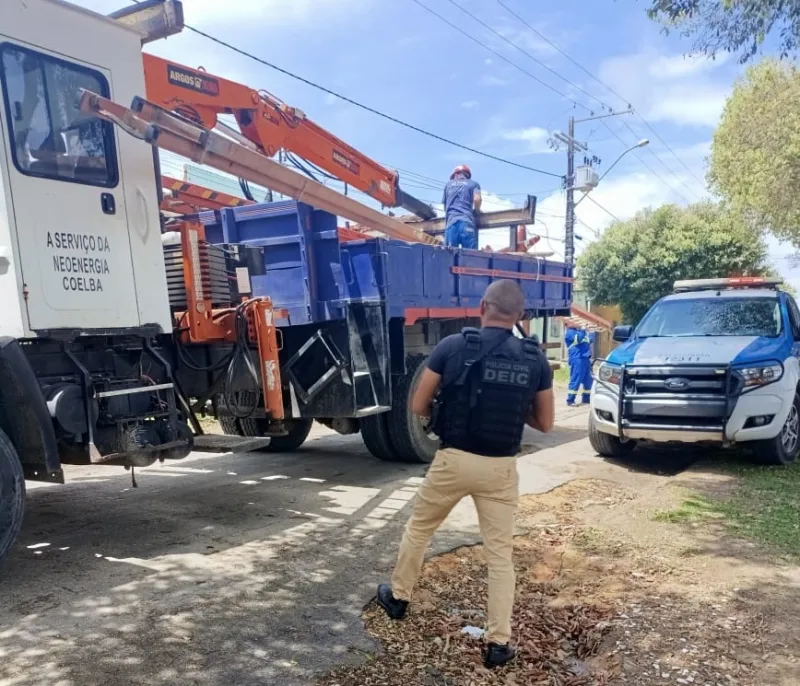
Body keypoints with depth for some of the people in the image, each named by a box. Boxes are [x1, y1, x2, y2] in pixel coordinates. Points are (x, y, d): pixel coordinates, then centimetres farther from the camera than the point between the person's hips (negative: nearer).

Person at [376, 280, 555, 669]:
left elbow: (418, 407, -3)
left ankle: (397, 597, 40)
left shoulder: (452, 347, -9)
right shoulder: (535, 360, -2)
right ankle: (498, 643, 17)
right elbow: (545, 424, 6)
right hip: (501, 468, 1)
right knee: (500, 554, 13)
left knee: (418, 529, 22)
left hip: (453, 460, -1)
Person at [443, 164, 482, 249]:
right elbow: (477, 199, -1)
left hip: (451, 221, 2)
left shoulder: (448, 184, 26)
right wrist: (477, 210, 18)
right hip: (467, 221, -2)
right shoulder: (473, 184, 18)